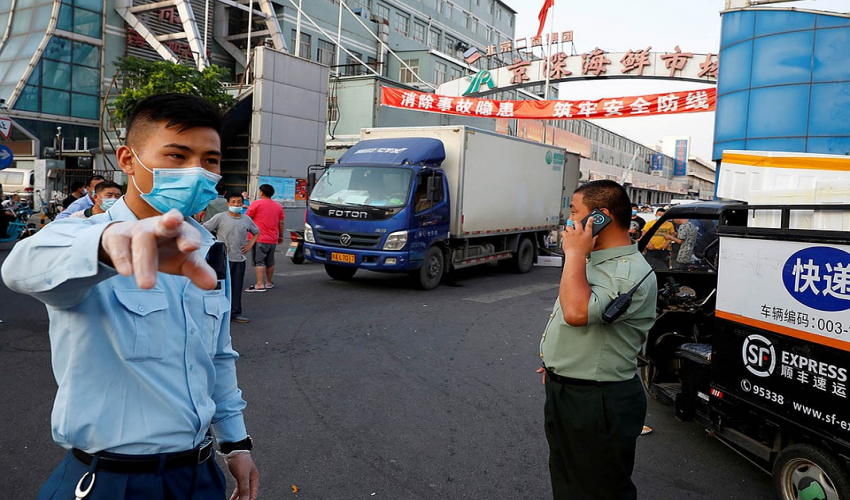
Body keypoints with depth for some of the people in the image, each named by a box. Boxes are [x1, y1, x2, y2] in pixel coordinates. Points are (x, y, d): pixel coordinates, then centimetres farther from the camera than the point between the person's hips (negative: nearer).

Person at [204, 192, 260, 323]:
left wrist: (250, 244, 11)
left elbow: (256, 232, 25)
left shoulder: (247, 219, 9)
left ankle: (235, 313, 17)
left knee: (237, 287, 8)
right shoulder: (220, 217, -4)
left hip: (239, 259, 4)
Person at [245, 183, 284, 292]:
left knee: (259, 261, -8)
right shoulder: (278, 206, 11)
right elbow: (281, 223, 13)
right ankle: (269, 283, 25)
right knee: (270, 262, 16)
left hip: (259, 239, -6)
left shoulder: (257, 203, -5)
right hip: (273, 239, 6)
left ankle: (260, 284, -15)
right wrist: (281, 236, 21)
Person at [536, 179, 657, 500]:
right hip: (562, 390, 10)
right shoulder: (593, 260, 9)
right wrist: (554, 363, 22)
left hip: (598, 405, -10)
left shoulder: (632, 275, -25)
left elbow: (577, 312, -37)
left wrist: (575, 254, -26)